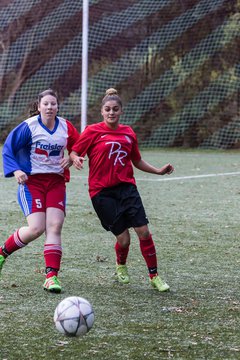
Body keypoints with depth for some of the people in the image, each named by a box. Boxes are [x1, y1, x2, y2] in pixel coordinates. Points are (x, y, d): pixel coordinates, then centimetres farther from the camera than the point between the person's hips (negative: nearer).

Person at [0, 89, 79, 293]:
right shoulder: (29, 126, -8)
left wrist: (71, 159, -2)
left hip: (56, 182, 4)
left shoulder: (66, 127, 3)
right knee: (36, 228, -15)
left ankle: (52, 276, -10)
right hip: (31, 181, -3)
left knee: (54, 227, -10)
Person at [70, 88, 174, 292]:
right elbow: (74, 152, 0)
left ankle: (154, 276, 5)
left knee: (143, 231, -9)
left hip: (127, 187, 3)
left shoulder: (129, 133, 9)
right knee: (123, 238, -4)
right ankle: (121, 266, 30)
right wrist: (76, 159, -23)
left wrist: (158, 171, 12)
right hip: (102, 191, -3)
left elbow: (137, 161, 21)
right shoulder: (93, 131, -3)